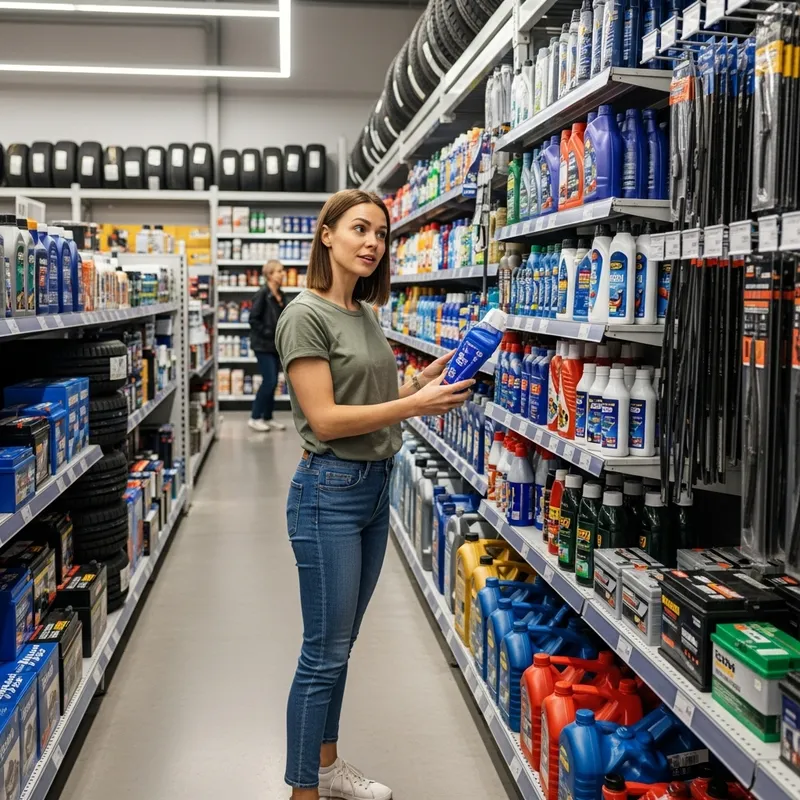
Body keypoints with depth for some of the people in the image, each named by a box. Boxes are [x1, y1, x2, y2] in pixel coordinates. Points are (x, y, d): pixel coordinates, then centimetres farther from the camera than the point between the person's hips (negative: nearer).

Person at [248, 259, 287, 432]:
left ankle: (267, 417, 19)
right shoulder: (262, 294, -13)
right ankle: (255, 417, 2)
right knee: (269, 381, -9)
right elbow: (253, 319, -16)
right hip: (263, 345, -7)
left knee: (272, 382, 10)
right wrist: (269, 333, -17)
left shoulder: (280, 295, 10)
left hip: (276, 345, 7)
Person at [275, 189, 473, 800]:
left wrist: (424, 382, 0)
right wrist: (415, 404, -21)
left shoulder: (366, 313, 12)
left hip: (376, 486, 8)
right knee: (324, 653, 0)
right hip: (330, 490, -8)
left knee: (341, 643, 19)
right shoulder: (307, 315, -13)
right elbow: (325, 418, -19)